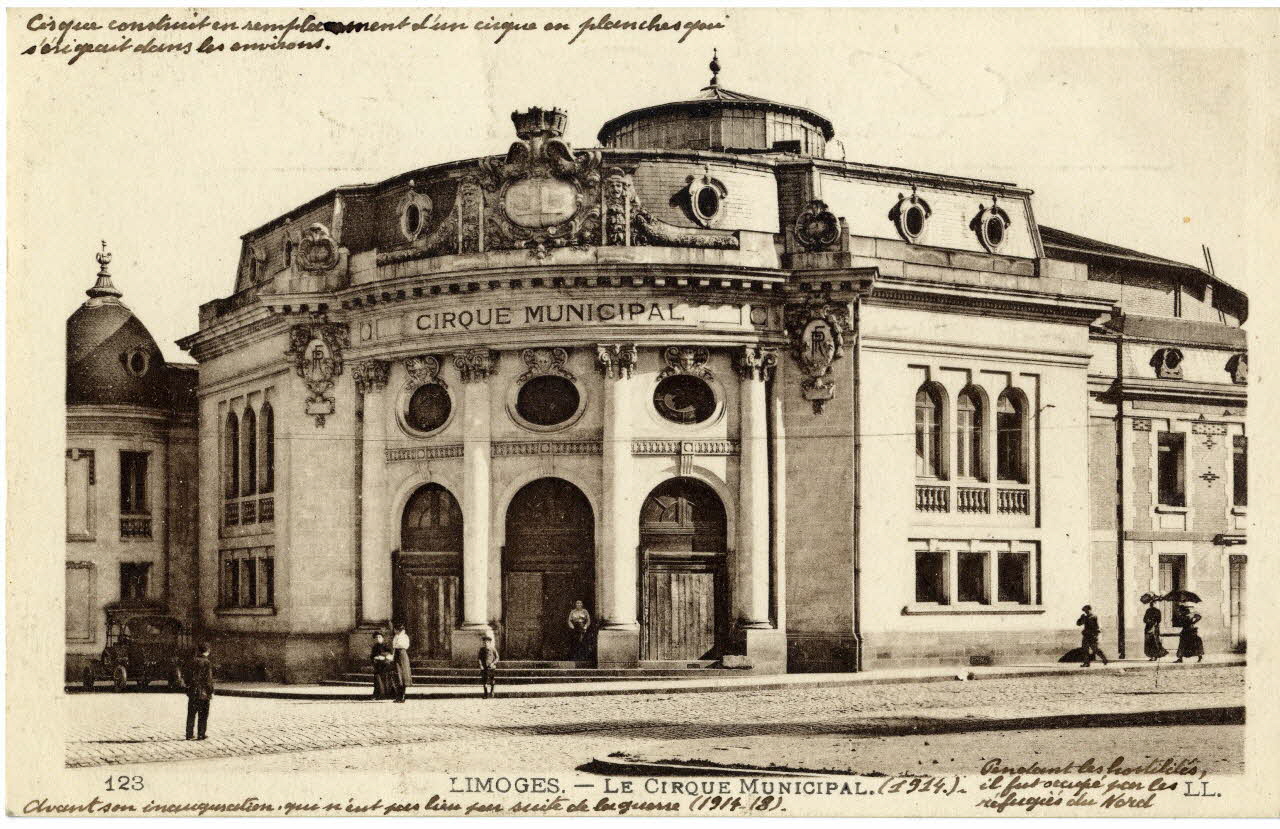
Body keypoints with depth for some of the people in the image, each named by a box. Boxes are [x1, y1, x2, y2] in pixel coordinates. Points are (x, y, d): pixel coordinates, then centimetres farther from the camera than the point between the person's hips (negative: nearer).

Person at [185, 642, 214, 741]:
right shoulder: (207, 663, -12)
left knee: (191, 714, 12)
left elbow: (187, 677, 10)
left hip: (192, 693, 5)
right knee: (203, 715, 3)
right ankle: (200, 735, 3)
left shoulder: (192, 662, 5)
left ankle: (190, 734, 15)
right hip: (203, 693, -5)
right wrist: (211, 692, -6)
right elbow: (209, 679, -13)